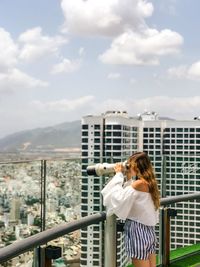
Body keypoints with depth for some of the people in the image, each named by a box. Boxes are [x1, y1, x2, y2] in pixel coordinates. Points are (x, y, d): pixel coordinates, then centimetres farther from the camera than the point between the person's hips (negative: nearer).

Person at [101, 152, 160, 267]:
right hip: (149, 231, 9)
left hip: (138, 231, -9)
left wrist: (119, 175, -10)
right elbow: (128, 196, 14)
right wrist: (127, 178, 9)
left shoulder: (139, 184, -17)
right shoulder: (149, 182, 9)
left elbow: (118, 198, -20)